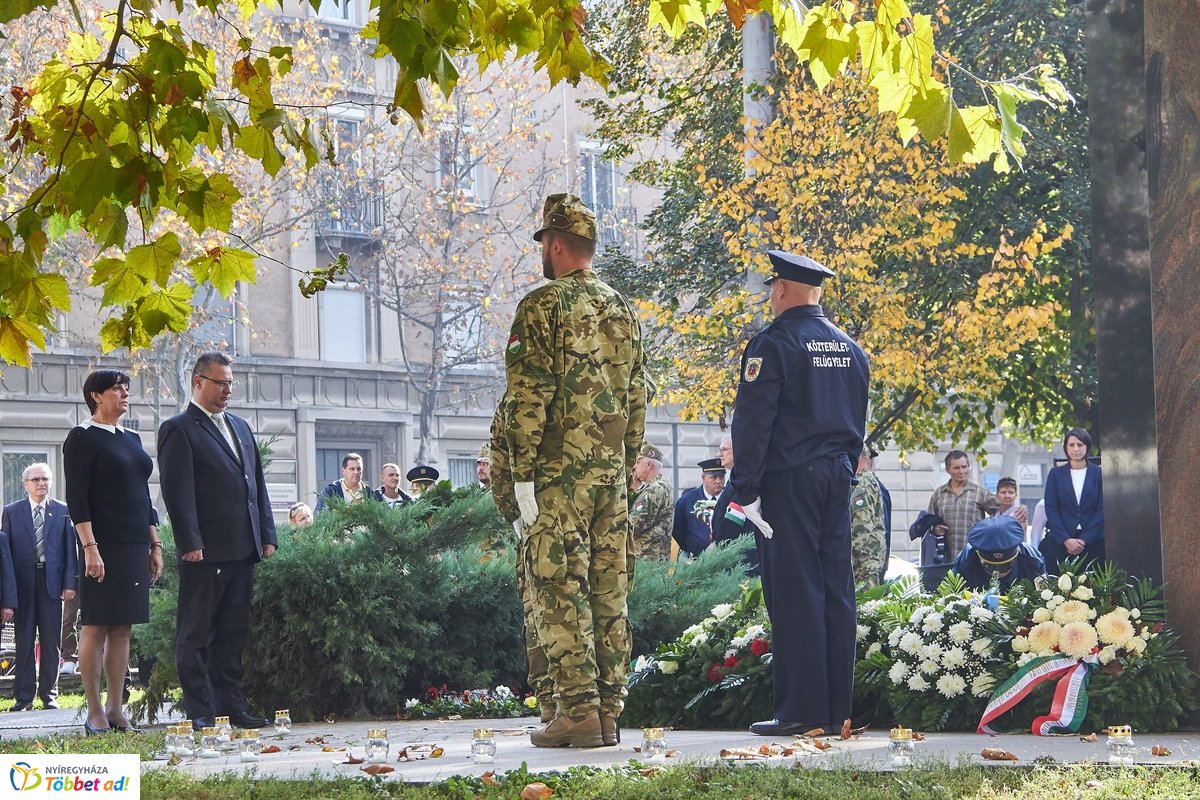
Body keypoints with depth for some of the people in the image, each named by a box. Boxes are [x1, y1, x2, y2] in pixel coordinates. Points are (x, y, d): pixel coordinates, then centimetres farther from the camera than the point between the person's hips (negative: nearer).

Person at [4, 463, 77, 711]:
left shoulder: (62, 511, 7)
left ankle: (49, 694, 9)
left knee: (51, 641, 3)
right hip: (23, 583, 0)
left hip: (52, 581, 0)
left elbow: (70, 549, 6)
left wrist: (69, 583, -2)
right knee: (24, 641, 1)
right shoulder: (12, 512, 6)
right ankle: (23, 697, 5)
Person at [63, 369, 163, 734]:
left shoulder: (131, 439, 17)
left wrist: (155, 544, 15)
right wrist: (89, 547, -18)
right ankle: (94, 712, -1)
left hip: (135, 548, 7)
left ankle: (115, 708, 10)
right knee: (95, 627, -4)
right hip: (104, 546, -7)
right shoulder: (82, 437, -5)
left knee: (123, 628, 6)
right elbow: (76, 498, -11)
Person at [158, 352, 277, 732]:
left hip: (242, 549, 8)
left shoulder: (240, 427, 20)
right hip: (206, 551, -8)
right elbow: (177, 490, -12)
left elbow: (257, 483, 21)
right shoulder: (179, 429, -4)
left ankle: (232, 706, 14)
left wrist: (267, 536, 13)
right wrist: (190, 543, -18)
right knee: (196, 635, -2)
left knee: (233, 633, 10)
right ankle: (201, 712, -1)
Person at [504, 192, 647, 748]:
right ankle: (609, 711, 8)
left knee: (561, 588, -5)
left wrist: (523, 474, -11)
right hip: (612, 470, 7)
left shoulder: (543, 306, -8)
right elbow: (637, 396, 16)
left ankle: (577, 710, -9)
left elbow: (527, 396, -13)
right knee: (609, 588, 7)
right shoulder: (621, 311, 14)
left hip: (559, 470, -7)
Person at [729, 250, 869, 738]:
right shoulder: (850, 349, 14)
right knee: (836, 589, 7)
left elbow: (753, 422, -13)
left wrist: (746, 489, -11)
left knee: (794, 592, -6)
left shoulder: (774, 344, -9)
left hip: (789, 479, -7)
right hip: (836, 479, 7)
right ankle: (837, 709, 9)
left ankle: (801, 710, -7)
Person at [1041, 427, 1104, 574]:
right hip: (1060, 542, 0)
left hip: (1093, 541, 0)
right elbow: (1051, 509, 4)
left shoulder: (1098, 473, 6)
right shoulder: (1056, 474, 9)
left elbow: (1102, 509, 2)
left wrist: (1085, 539, -8)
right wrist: (1066, 540, -8)